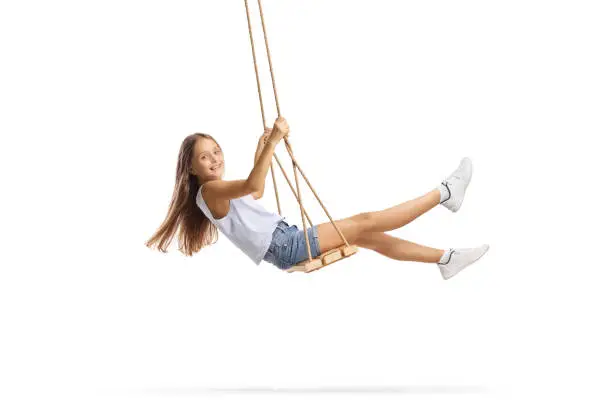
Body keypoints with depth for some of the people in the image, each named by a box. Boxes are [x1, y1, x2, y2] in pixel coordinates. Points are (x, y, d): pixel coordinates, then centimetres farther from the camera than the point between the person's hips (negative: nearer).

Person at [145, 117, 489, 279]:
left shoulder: (220, 191, 19)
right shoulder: (209, 190, -13)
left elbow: (255, 192, 39)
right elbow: (252, 185, -31)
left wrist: (263, 152, 30)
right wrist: (273, 141, -34)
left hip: (287, 242, 10)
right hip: (286, 246, -10)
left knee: (368, 235, 6)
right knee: (365, 222, -10)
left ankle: (447, 259, 7)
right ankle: (444, 192, -6)